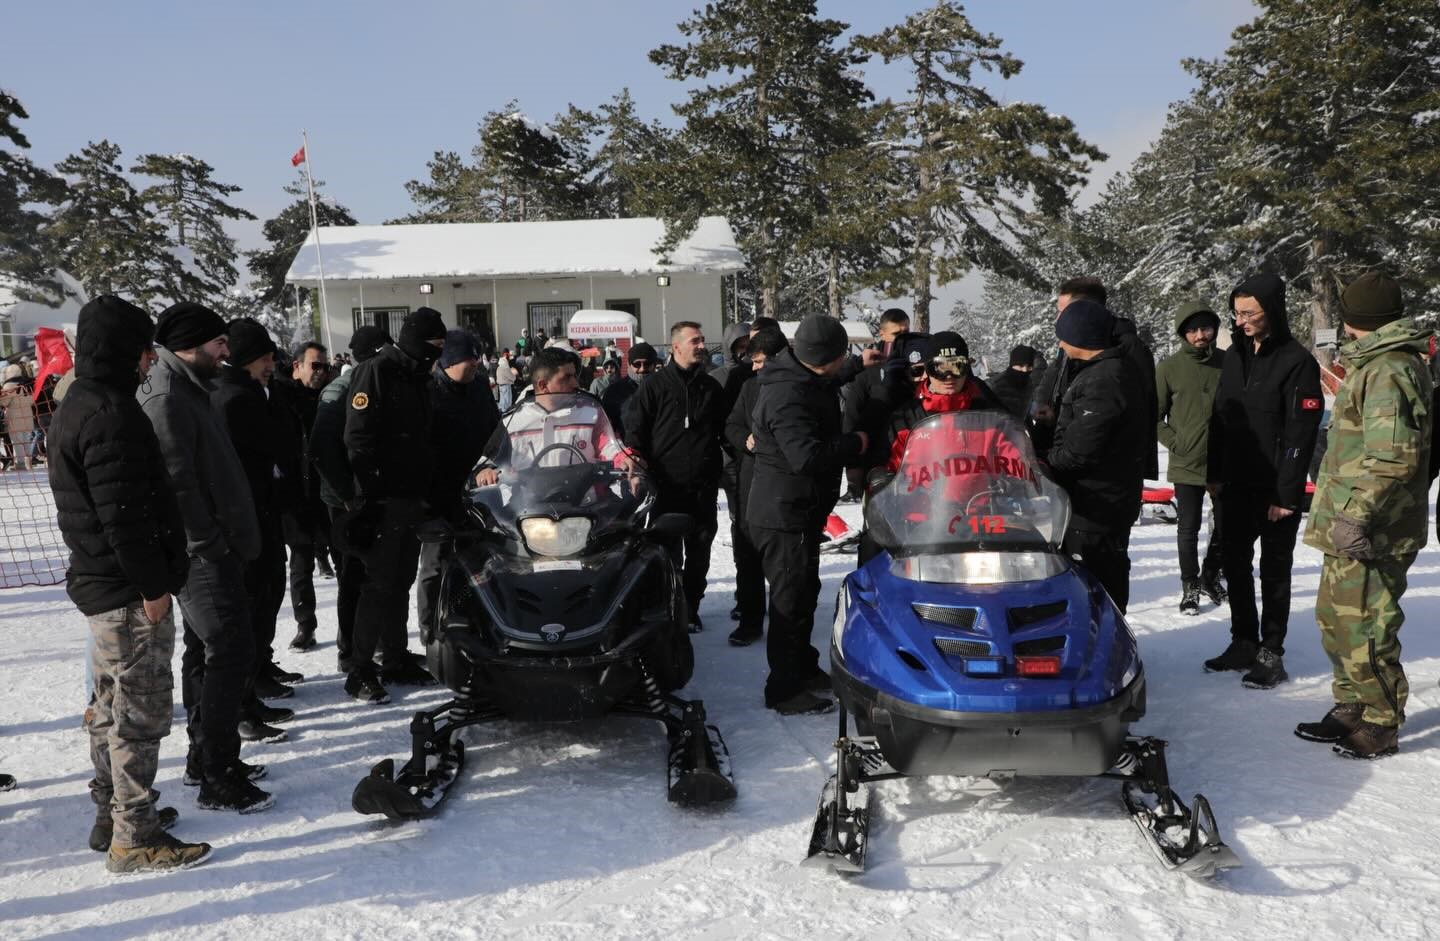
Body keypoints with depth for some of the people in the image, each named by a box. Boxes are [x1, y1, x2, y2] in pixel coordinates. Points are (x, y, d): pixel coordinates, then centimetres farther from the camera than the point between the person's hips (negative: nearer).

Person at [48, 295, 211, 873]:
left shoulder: (79, 406, 14)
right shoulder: (110, 416, -20)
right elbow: (124, 514, -24)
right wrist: (152, 585, -18)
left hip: (100, 585, 11)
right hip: (129, 593, -11)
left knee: (114, 706, 20)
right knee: (142, 711, -3)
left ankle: (111, 816, 32)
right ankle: (134, 839, 5)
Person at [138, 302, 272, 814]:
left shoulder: (185, 390, 15)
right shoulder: (166, 398, -17)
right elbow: (177, 483, -23)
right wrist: (210, 544, -18)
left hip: (207, 549, 11)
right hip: (203, 554, -11)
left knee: (204, 651, 16)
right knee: (231, 651, -9)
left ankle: (206, 757, 28)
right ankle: (218, 779, -3)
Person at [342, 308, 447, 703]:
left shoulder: (418, 377, 17)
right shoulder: (376, 371, -10)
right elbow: (358, 439, -17)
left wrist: (427, 491, 17)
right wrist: (370, 495, -21)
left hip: (412, 500, 8)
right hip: (383, 502, -8)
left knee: (401, 585, 14)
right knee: (379, 585, -6)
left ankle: (398, 660, 23)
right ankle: (361, 670, 2)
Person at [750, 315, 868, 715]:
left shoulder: (802, 380, 6)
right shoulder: (787, 396, -26)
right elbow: (809, 456, -35)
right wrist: (855, 443, -21)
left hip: (800, 512, 11)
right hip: (785, 515, -11)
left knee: (804, 592, 22)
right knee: (792, 600, -2)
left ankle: (804, 668, 38)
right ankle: (784, 690, 9)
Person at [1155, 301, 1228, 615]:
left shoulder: (1228, 362, -1)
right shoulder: (1169, 368, -4)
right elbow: (1153, 415, 1)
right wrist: (1175, 442, -8)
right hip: (1187, 464, -2)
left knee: (1225, 524, 13)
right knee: (1189, 527, 3)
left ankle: (1210, 575, 35)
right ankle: (1190, 586, 18)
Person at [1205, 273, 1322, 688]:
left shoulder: (1297, 362, -12)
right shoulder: (1235, 355, 8)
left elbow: (1300, 434, -15)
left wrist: (1286, 494, -17)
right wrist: (1214, 474, 11)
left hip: (1276, 491, -6)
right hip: (1236, 485, 7)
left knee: (1274, 571, 4)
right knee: (1234, 564, 13)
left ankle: (1271, 654, 13)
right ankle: (1244, 642, 26)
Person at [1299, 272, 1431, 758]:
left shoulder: (1387, 371, -18)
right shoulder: (1379, 364, 17)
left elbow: (1393, 457, -27)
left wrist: (1355, 514, -26)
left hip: (1368, 534, -11)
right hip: (1352, 529, 11)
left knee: (1362, 627, -3)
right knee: (1336, 617, 19)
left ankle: (1381, 725, 10)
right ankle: (1351, 709, 31)